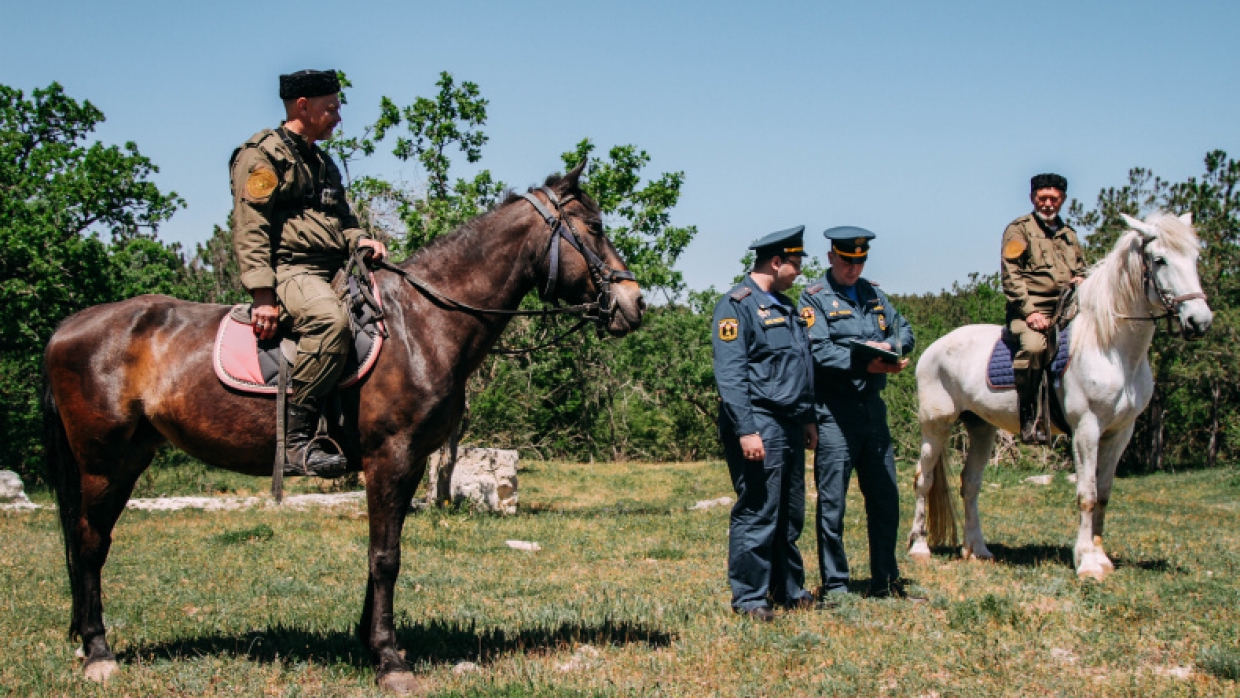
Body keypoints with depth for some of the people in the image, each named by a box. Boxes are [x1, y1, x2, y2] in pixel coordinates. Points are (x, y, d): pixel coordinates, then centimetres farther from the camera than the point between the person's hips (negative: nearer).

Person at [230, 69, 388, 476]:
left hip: (334, 274, 10)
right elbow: (250, 231, -11)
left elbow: (341, 221, 30)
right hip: (289, 271, -9)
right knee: (330, 319, -38)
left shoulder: (323, 163, 26)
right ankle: (294, 441, -38)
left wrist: (359, 240, 4)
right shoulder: (262, 154, -2)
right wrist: (263, 294, -22)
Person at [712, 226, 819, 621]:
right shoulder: (737, 305, -8)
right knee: (757, 512, -6)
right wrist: (746, 430, -21)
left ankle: (789, 590, 23)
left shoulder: (785, 306, 19)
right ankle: (749, 598, 2)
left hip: (790, 425, 9)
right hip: (759, 424, -9)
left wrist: (808, 419, 17)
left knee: (790, 514, 13)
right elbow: (729, 374, -16)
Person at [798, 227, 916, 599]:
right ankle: (834, 586, 7)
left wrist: (889, 346, -9)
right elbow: (820, 351, -16)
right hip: (836, 411, -6)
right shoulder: (814, 298, -4)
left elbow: (905, 330, 13)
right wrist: (865, 364, -27)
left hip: (873, 406, 6)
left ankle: (886, 580, 23)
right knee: (832, 502, -2)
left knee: (885, 498, 11)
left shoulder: (873, 293, 14)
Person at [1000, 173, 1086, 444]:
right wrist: (1030, 311, -15)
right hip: (1031, 310, -7)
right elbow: (1011, 275, -4)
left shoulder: (1069, 234, 24)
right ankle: (1029, 419, -30)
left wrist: (1081, 280, 7)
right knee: (1033, 345, -35)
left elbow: (1081, 270, 33)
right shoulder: (1019, 229, 5)